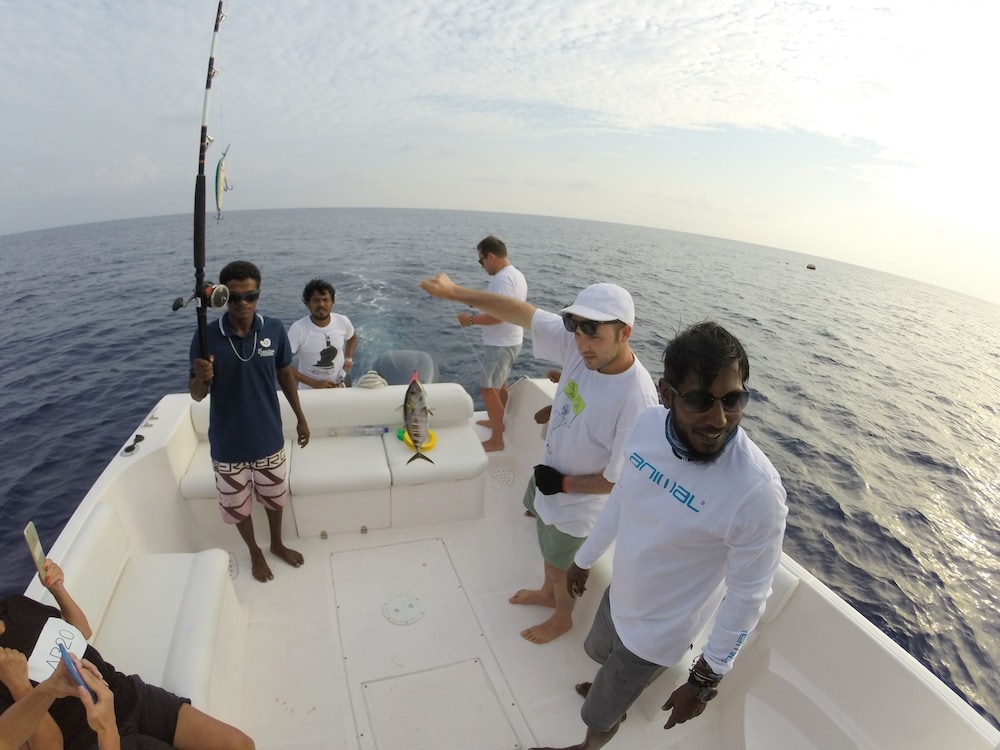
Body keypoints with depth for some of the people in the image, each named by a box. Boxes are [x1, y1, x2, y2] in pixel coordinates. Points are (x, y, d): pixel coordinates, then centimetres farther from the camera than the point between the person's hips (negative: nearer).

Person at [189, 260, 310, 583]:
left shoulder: (275, 329, -12)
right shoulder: (206, 337, -17)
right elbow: (196, 395, -10)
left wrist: (300, 417, 8)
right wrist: (201, 378, -34)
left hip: (268, 436, 1)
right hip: (228, 442, -1)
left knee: (274, 496, 22)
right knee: (237, 505, 19)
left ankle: (277, 543, 50)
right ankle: (254, 552, 47)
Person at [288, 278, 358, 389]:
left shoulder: (343, 322, -11)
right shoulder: (298, 329, -21)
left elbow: (353, 337, 12)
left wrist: (348, 358, -3)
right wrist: (314, 383, -23)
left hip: (339, 387, 3)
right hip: (309, 390, -2)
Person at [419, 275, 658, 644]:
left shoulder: (636, 400, -37)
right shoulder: (578, 345, -21)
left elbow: (622, 481, -26)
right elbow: (521, 312, -15)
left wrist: (563, 484, -16)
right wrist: (456, 292, -16)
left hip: (576, 501, -6)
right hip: (549, 474, 6)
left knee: (562, 568, 22)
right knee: (548, 546, 32)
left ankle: (562, 616, 54)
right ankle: (547, 592, 62)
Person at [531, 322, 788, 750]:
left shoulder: (757, 490, -36)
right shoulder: (650, 424, -21)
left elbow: (748, 597, -21)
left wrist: (705, 680, -11)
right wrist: (585, 558, 11)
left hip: (658, 630, -5)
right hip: (620, 593, 5)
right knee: (601, 654, 36)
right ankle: (609, 688, 70)